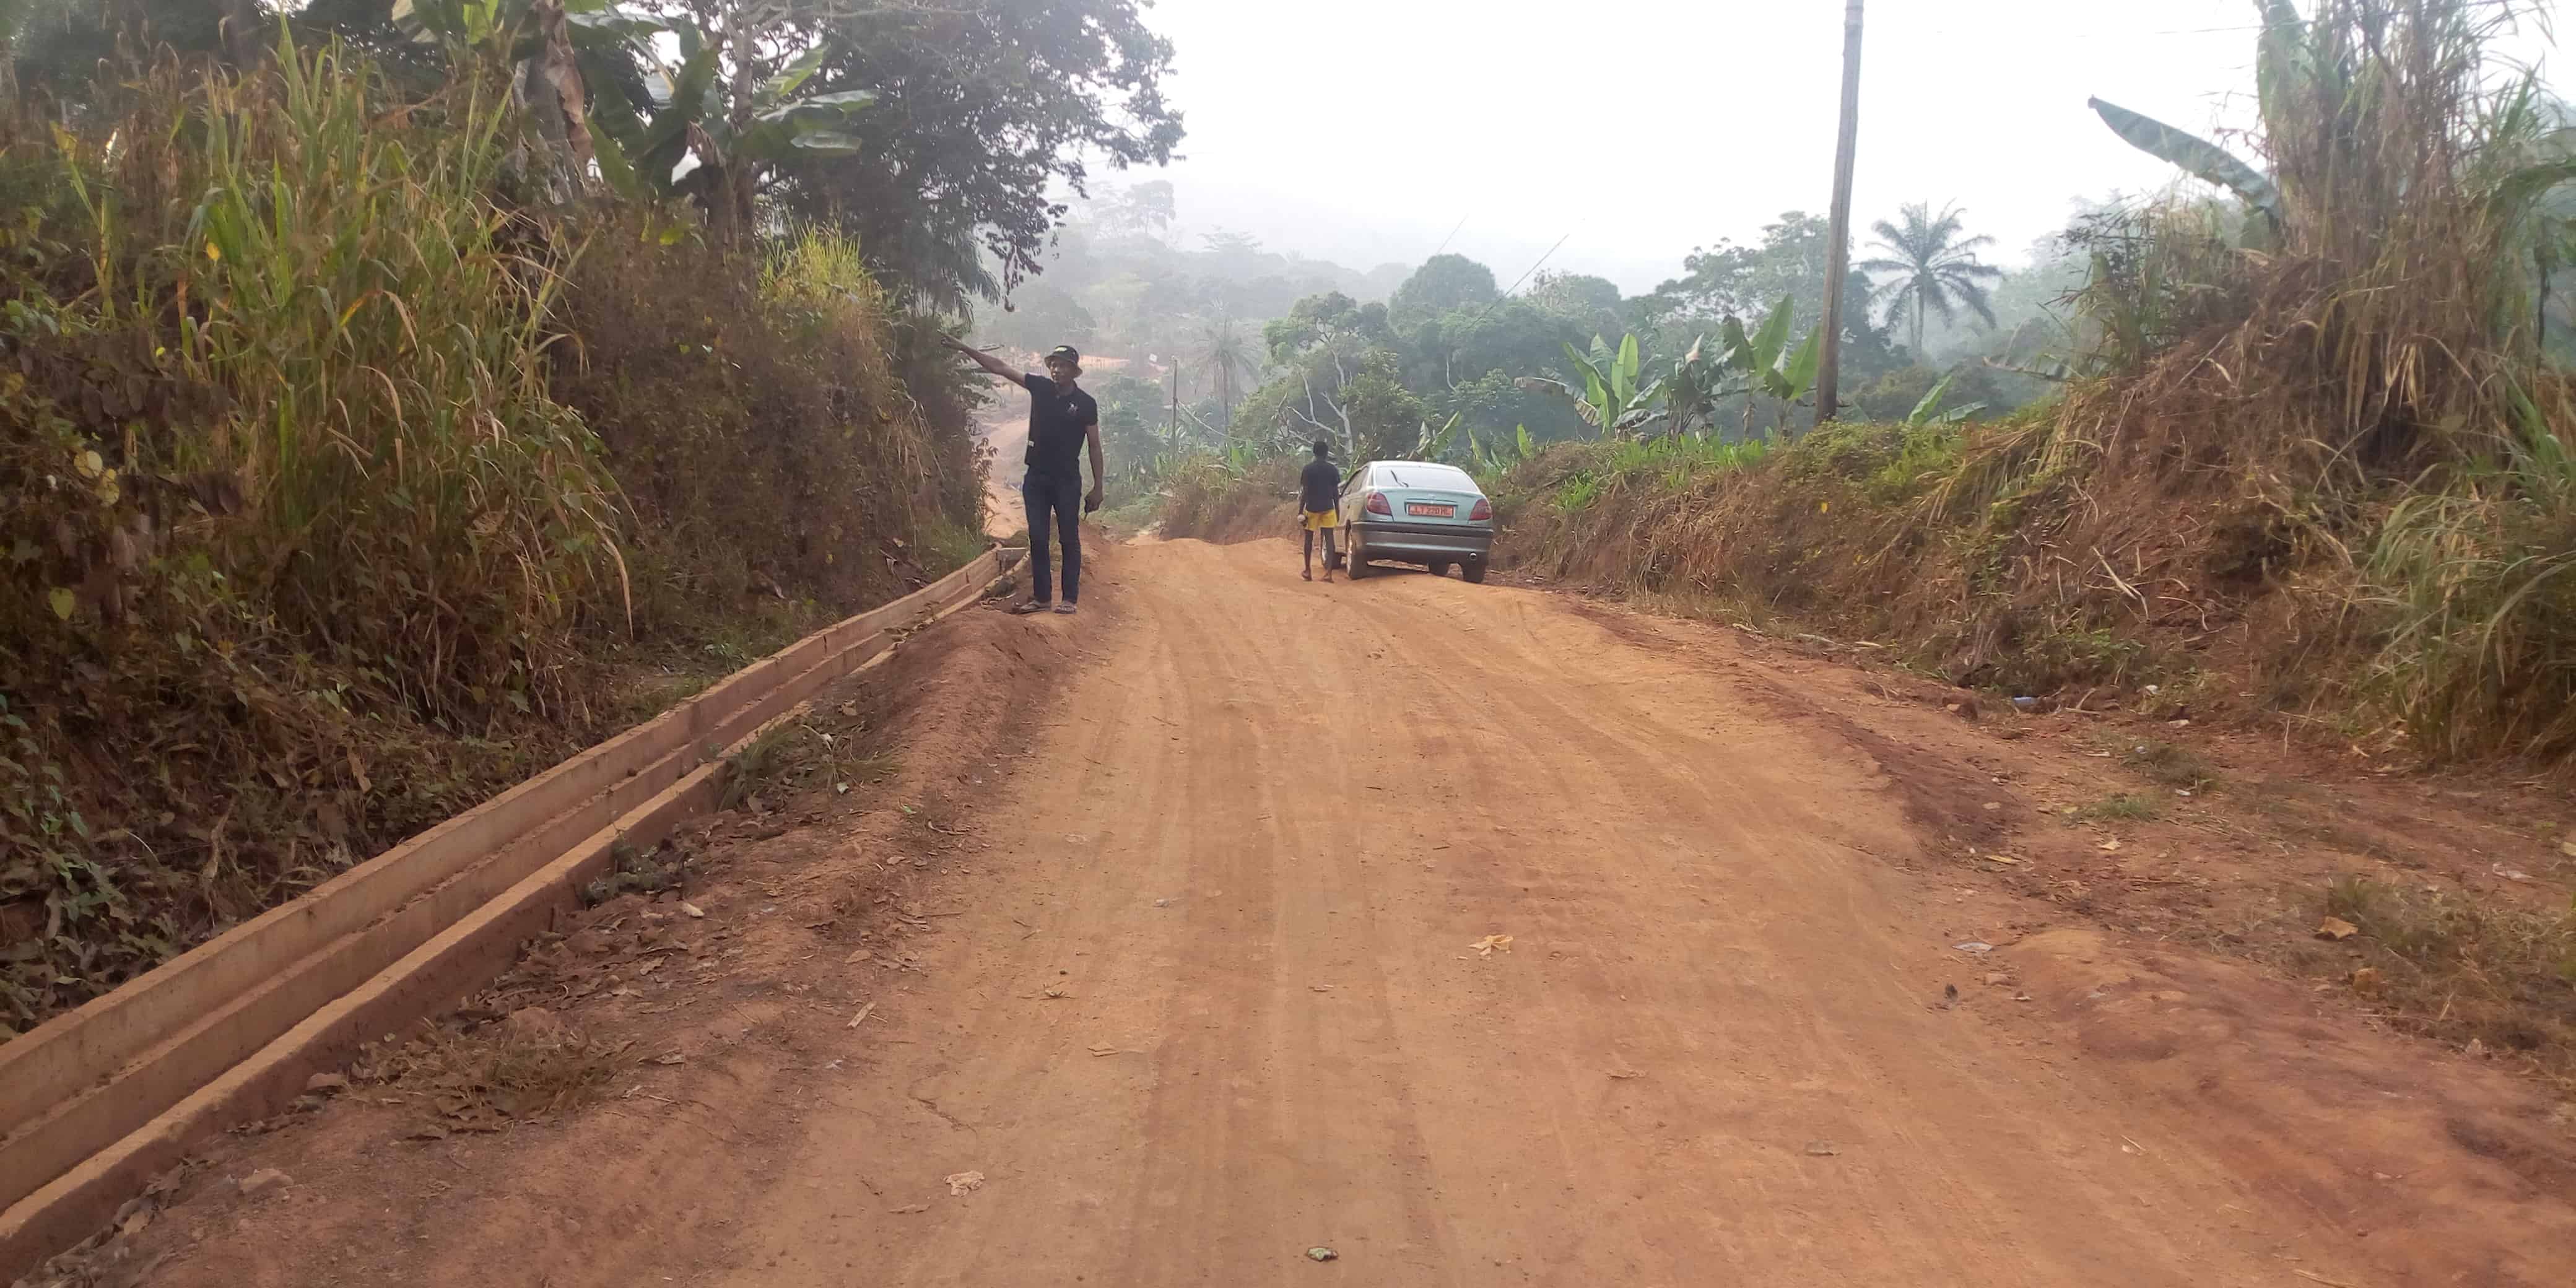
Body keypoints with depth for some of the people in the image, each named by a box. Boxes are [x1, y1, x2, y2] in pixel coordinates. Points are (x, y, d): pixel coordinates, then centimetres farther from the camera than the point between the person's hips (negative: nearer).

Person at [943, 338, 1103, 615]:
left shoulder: (1085, 404, -7)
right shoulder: (1040, 387, 2)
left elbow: (1094, 447, -3)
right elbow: (1000, 367, 3)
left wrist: (1097, 488, -6)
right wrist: (962, 347, -2)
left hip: (1067, 481, -4)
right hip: (1036, 478, 4)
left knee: (1069, 539, 0)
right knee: (1037, 538, 6)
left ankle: (1069, 598, 5)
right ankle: (1041, 597, 12)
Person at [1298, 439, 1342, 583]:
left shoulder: (1308, 469, -5)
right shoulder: (1332, 469, 1)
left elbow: (1304, 492, -7)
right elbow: (1335, 493, 3)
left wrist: (1300, 511, -3)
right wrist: (1338, 512, 11)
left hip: (1312, 508, -1)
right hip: (1328, 508, 1)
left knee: (1309, 538, 12)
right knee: (1329, 539, -2)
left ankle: (1308, 571, 20)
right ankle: (1328, 573, -12)